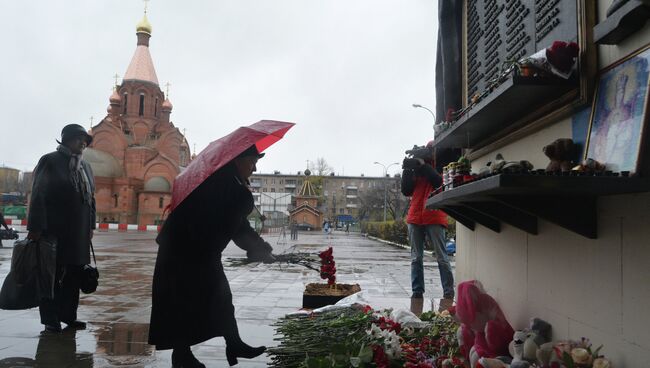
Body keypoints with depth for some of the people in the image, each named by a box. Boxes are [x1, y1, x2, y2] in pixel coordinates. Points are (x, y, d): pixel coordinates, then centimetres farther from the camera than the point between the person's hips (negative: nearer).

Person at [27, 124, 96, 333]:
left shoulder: (85, 167, 15)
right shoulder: (50, 161, -3)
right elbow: (38, 195, -9)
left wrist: (90, 226, 12)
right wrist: (36, 228, -15)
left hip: (79, 233, 6)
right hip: (54, 230, -6)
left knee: (74, 275, 8)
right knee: (52, 276, 2)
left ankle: (68, 316, 18)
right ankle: (50, 319, 10)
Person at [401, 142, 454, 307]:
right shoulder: (416, 169, 17)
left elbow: (439, 182, -15)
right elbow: (406, 191, 10)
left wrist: (423, 165, -11)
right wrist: (407, 170, 1)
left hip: (434, 218, -4)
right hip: (415, 218, 4)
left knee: (441, 257, -3)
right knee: (416, 258, 3)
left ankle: (448, 293, 0)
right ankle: (417, 292, 7)